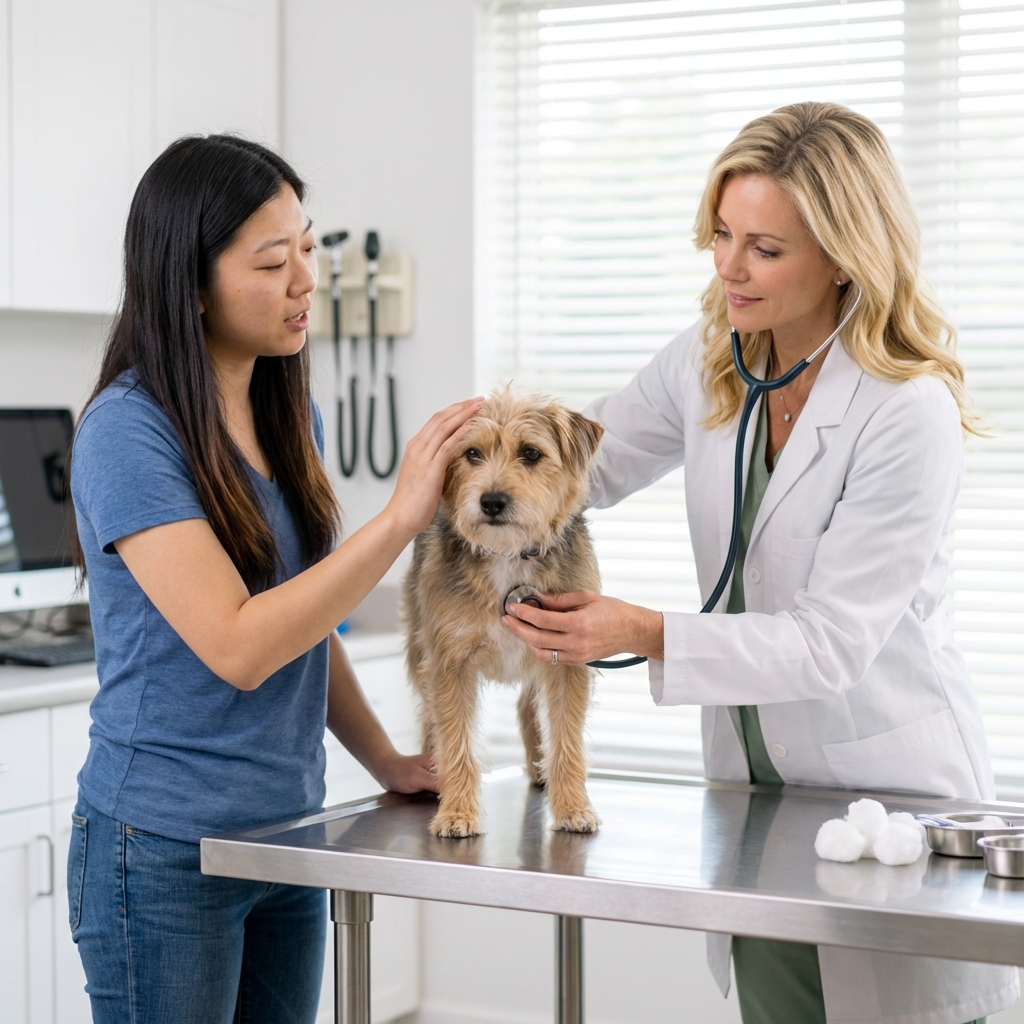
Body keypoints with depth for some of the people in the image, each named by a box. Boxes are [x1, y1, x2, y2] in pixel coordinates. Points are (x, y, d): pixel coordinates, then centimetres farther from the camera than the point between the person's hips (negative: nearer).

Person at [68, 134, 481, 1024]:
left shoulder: (293, 416, 7)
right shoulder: (128, 432, -16)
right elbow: (236, 644, -24)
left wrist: (385, 762, 10)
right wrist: (399, 519, -24)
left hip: (289, 834, 7)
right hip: (165, 850, -7)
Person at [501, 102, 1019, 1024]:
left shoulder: (909, 414, -21)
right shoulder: (708, 362, -1)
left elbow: (831, 642, -22)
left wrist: (643, 634, -32)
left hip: (889, 787, -5)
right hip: (756, 780, 6)